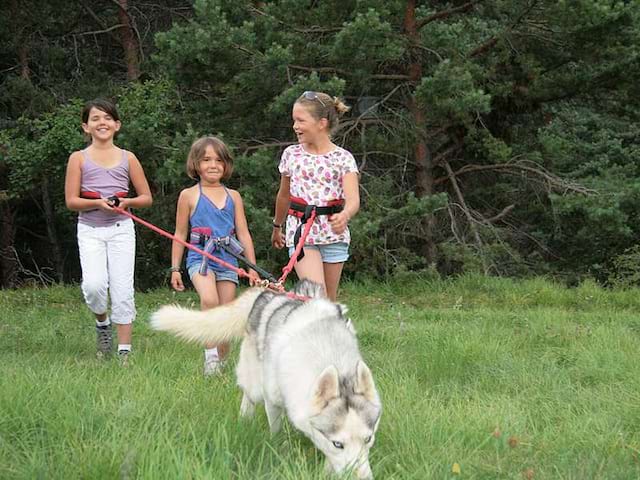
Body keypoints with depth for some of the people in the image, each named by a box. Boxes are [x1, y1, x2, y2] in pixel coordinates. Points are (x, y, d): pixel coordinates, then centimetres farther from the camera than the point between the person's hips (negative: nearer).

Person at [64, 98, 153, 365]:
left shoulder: (127, 158, 7)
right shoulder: (79, 158, 5)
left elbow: (147, 198, 11)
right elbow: (71, 201, 1)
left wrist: (127, 202, -10)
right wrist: (98, 203, -16)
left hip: (121, 228, 1)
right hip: (89, 230, -1)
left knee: (123, 290, -5)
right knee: (94, 285, -19)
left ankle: (124, 352, 1)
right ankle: (102, 322, 14)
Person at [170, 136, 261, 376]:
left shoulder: (233, 196, 12)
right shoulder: (189, 196, 4)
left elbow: (243, 234, 13)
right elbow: (180, 235, 9)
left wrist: (252, 268, 10)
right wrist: (175, 268, 6)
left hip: (228, 260, 3)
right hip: (200, 258, -3)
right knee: (209, 300, -29)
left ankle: (221, 361, 14)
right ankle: (210, 354, -20)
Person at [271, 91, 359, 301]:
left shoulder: (342, 158, -4)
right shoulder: (291, 154, 4)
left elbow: (353, 199, -16)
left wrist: (345, 215, -38)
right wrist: (277, 227, 29)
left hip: (333, 233, 0)